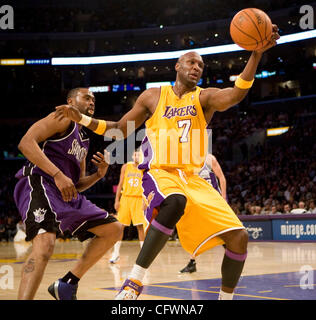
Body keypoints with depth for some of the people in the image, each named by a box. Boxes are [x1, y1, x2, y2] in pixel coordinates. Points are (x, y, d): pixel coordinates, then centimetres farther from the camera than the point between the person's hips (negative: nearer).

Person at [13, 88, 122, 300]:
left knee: (114, 229, 9)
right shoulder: (64, 118, 1)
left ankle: (67, 284, 9)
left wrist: (100, 174, 8)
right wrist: (57, 174, -23)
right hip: (39, 185, -9)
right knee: (45, 245, -32)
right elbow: (26, 142, -15)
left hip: (67, 195, 9)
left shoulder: (84, 140, 26)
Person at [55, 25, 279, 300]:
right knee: (176, 202, -41)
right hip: (159, 173, -3)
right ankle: (134, 281, -35)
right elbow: (120, 129, 17)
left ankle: (226, 299, 13)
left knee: (239, 237, -9)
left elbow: (236, 94, -16)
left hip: (194, 179, 3)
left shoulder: (204, 97, 6)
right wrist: (81, 118, 7)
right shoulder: (153, 96, 9)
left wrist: (256, 54, -29)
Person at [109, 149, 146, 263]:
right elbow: (120, 184, 7)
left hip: (139, 199, -1)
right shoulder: (126, 167, 6)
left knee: (140, 226, -7)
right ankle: (116, 253, 10)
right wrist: (117, 200, 1)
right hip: (125, 198, 1)